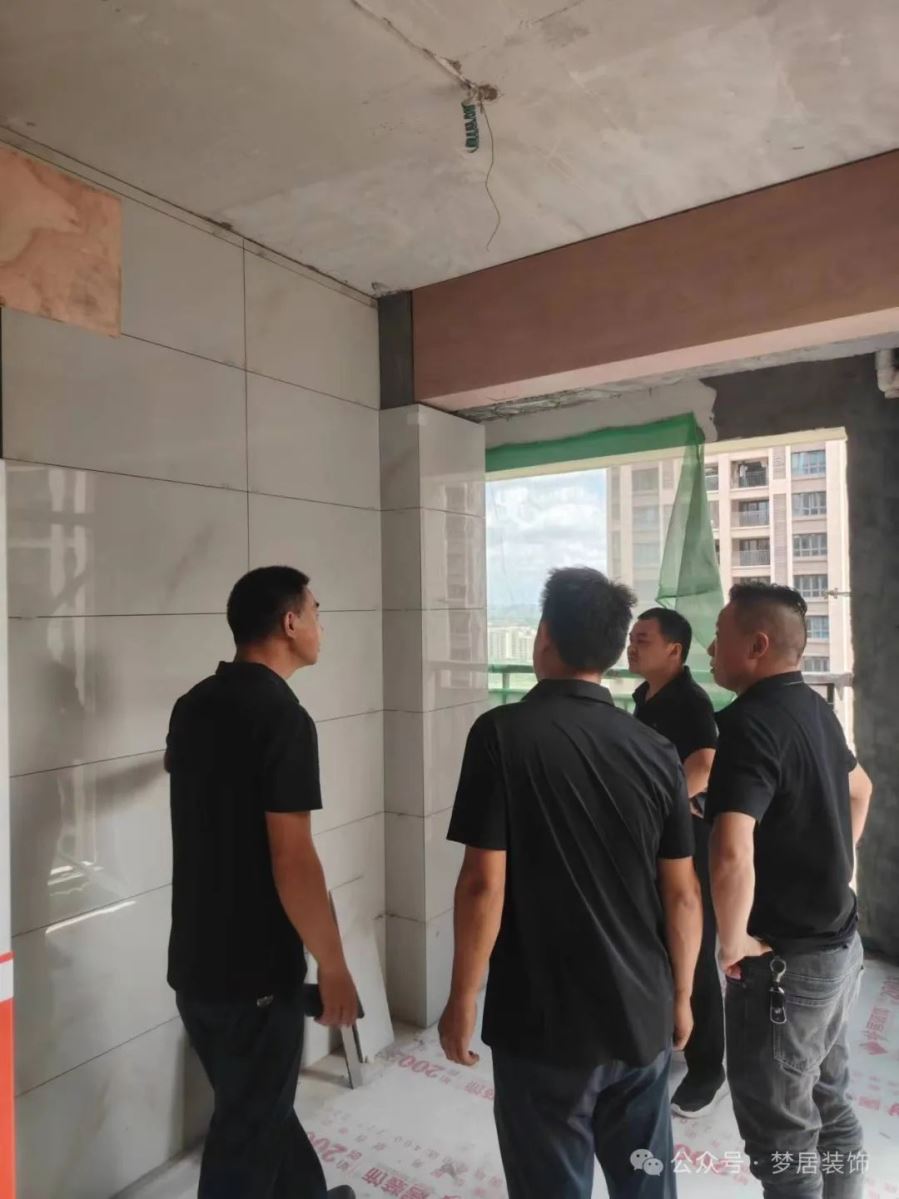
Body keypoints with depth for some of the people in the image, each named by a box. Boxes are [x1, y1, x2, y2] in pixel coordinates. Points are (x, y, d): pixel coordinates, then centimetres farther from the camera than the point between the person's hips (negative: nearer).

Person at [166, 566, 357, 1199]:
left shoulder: (195, 704, 3)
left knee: (258, 1105, 26)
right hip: (254, 970, -8)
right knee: (248, 1131, 12)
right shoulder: (284, 718, -23)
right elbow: (292, 860, -24)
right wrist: (334, 966, -13)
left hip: (195, 962, 8)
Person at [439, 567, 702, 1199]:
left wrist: (463, 1001, -6)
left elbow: (484, 884, -18)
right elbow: (683, 893, 1)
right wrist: (680, 996, 14)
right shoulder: (657, 751, -4)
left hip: (543, 1022, -4)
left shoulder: (502, 734, -16)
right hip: (642, 1017, 4)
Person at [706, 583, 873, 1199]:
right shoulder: (815, 708, 5)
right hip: (839, 942, 9)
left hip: (784, 960, -9)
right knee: (830, 1105, 23)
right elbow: (860, 788, 24)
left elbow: (731, 859, -36)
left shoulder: (748, 723, -24)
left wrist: (733, 944, -21)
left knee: (781, 1131, 8)